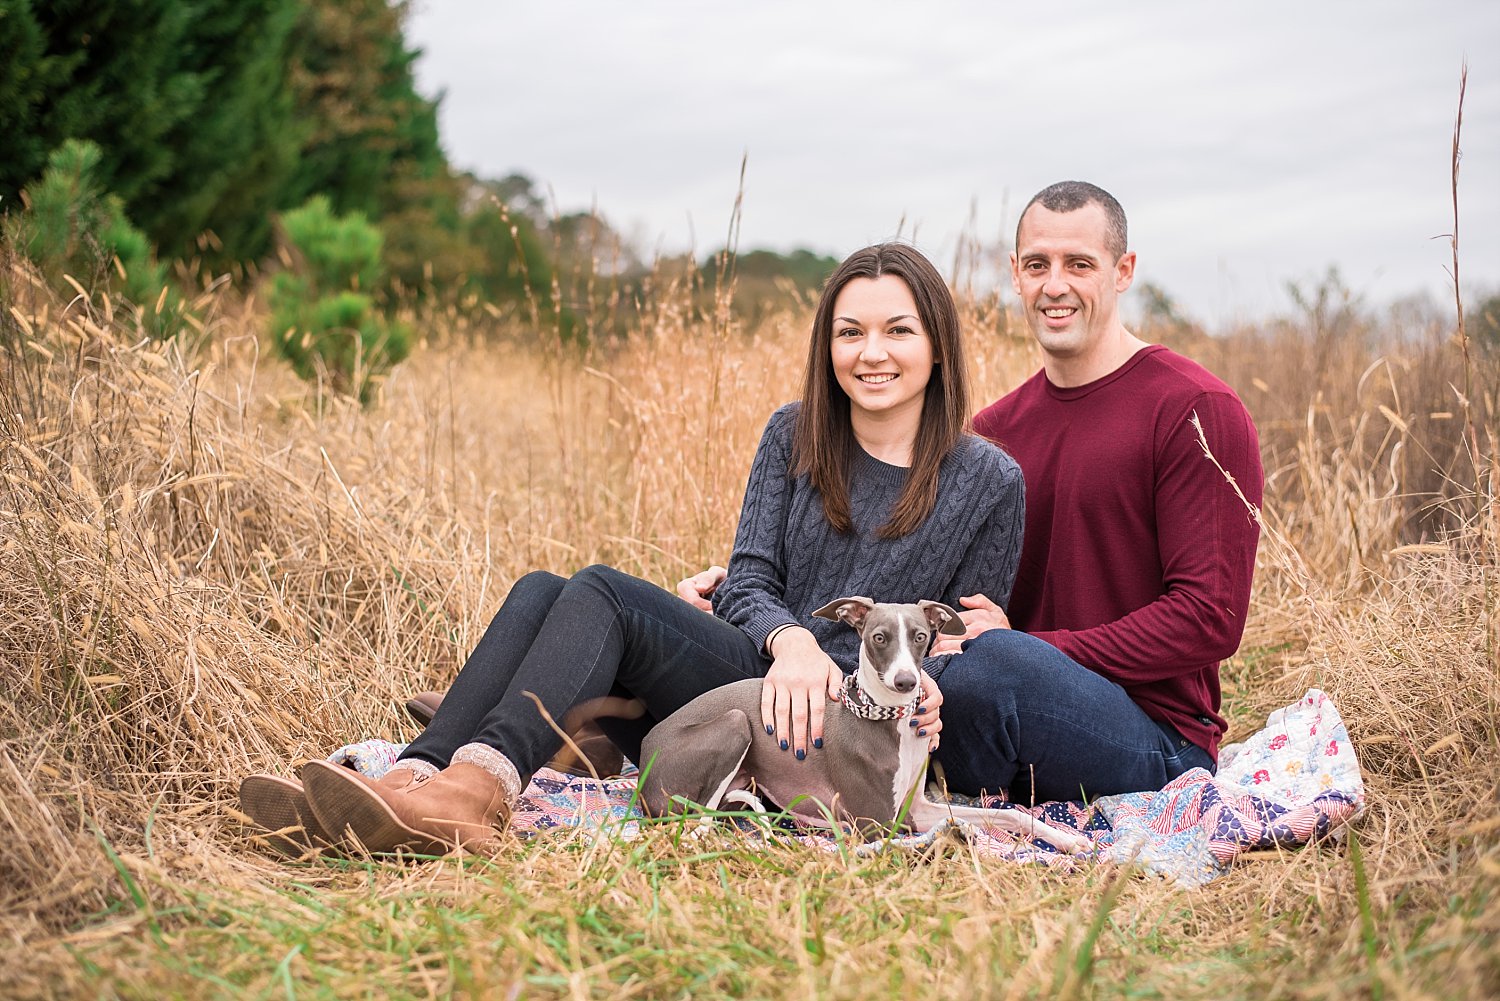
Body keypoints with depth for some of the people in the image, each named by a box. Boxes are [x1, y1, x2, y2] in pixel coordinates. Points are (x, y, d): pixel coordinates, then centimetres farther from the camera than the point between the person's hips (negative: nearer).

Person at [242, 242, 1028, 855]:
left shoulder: (989, 484, 2)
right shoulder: (794, 437, 13)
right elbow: (747, 580, 4)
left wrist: (920, 690, -16)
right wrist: (791, 640, -19)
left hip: (840, 735, -5)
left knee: (603, 594, -27)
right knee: (542, 592, -21)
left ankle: (480, 786, -48)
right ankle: (414, 777, -39)